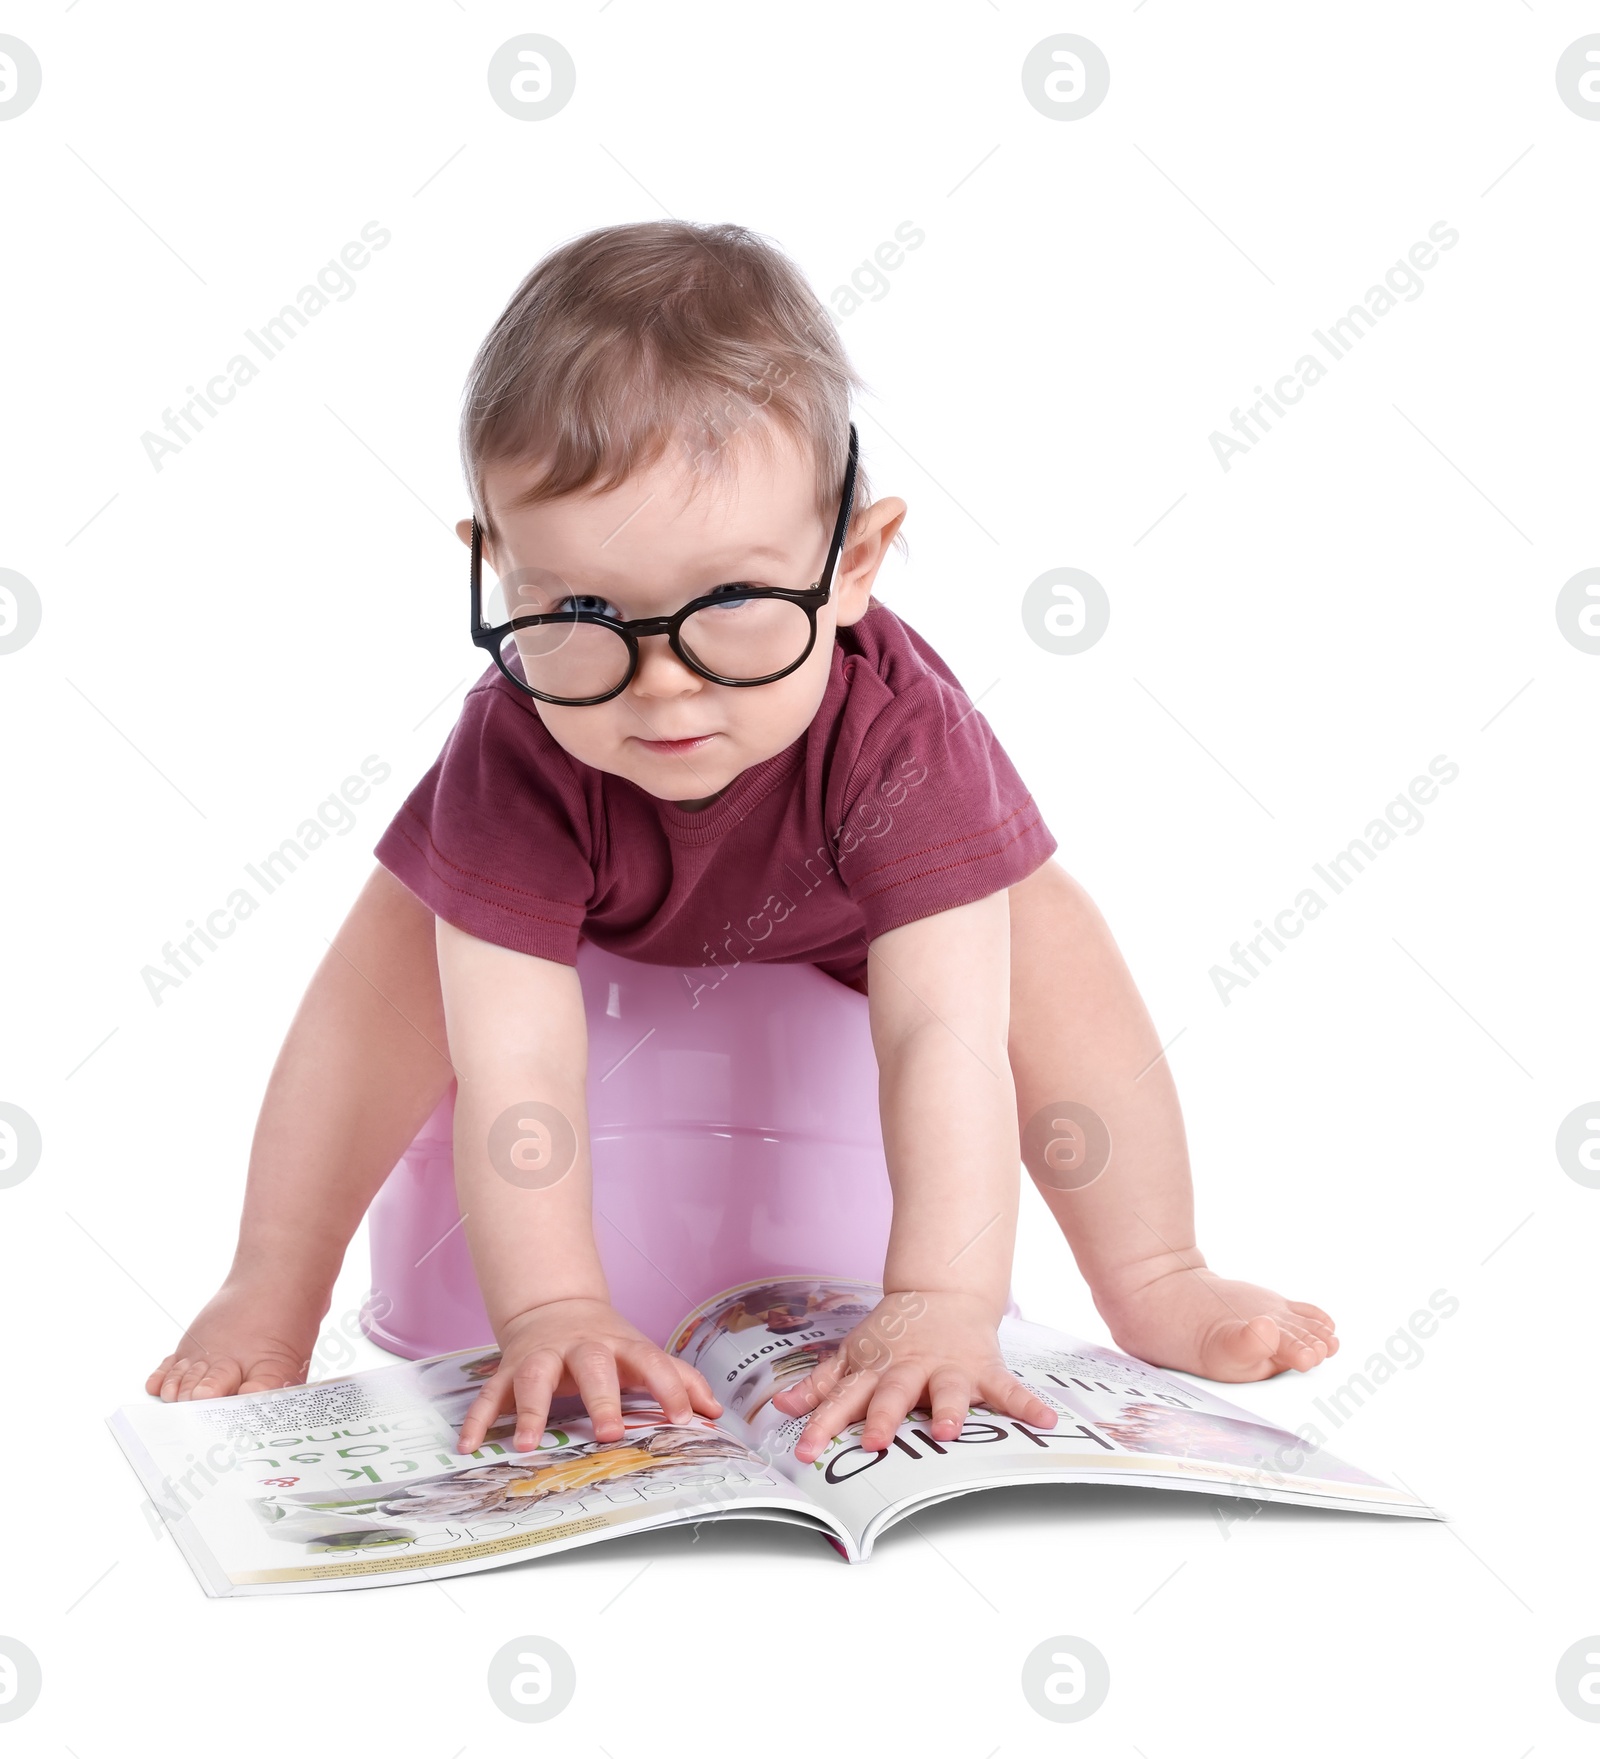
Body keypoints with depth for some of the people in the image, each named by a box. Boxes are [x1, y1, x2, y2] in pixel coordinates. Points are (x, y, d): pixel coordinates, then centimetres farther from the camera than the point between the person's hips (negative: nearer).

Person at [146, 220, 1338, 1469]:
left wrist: (942, 1308, -60)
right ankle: (270, 1294, -5)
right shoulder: (515, 755, -43)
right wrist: (552, 1313, -52)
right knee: (413, 936, -19)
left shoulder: (896, 729, -46)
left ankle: (1152, 1278, -5)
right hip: (583, 905, 1)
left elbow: (945, 1033, -51)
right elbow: (511, 1062, -44)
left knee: (1030, 924, -20)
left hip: (847, 900, 0)